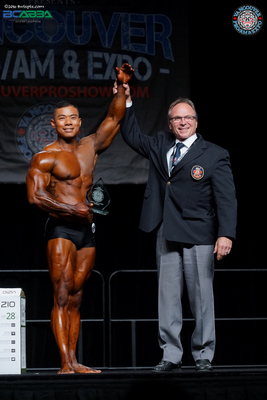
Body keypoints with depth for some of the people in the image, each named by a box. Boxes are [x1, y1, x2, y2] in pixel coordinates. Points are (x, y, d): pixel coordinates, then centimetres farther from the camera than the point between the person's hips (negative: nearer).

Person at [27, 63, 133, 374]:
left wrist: (122, 86, 9)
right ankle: (66, 363, -16)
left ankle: (74, 363, 5)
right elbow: (35, 196, -12)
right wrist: (72, 209, -14)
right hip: (61, 230, -6)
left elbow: (114, 118, 18)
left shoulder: (91, 147, 14)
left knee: (76, 299, 6)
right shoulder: (46, 157, -3)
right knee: (62, 298, -11)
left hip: (86, 231, 6)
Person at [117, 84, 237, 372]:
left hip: (199, 237, -4)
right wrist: (126, 103, 16)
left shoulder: (214, 155, -1)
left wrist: (226, 234, -19)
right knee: (167, 297, 5)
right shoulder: (160, 145, 13)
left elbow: (226, 198, -7)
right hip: (167, 236, 5)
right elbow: (132, 137, 28)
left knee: (202, 298, 0)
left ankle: (203, 355, 10)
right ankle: (171, 355, 12)